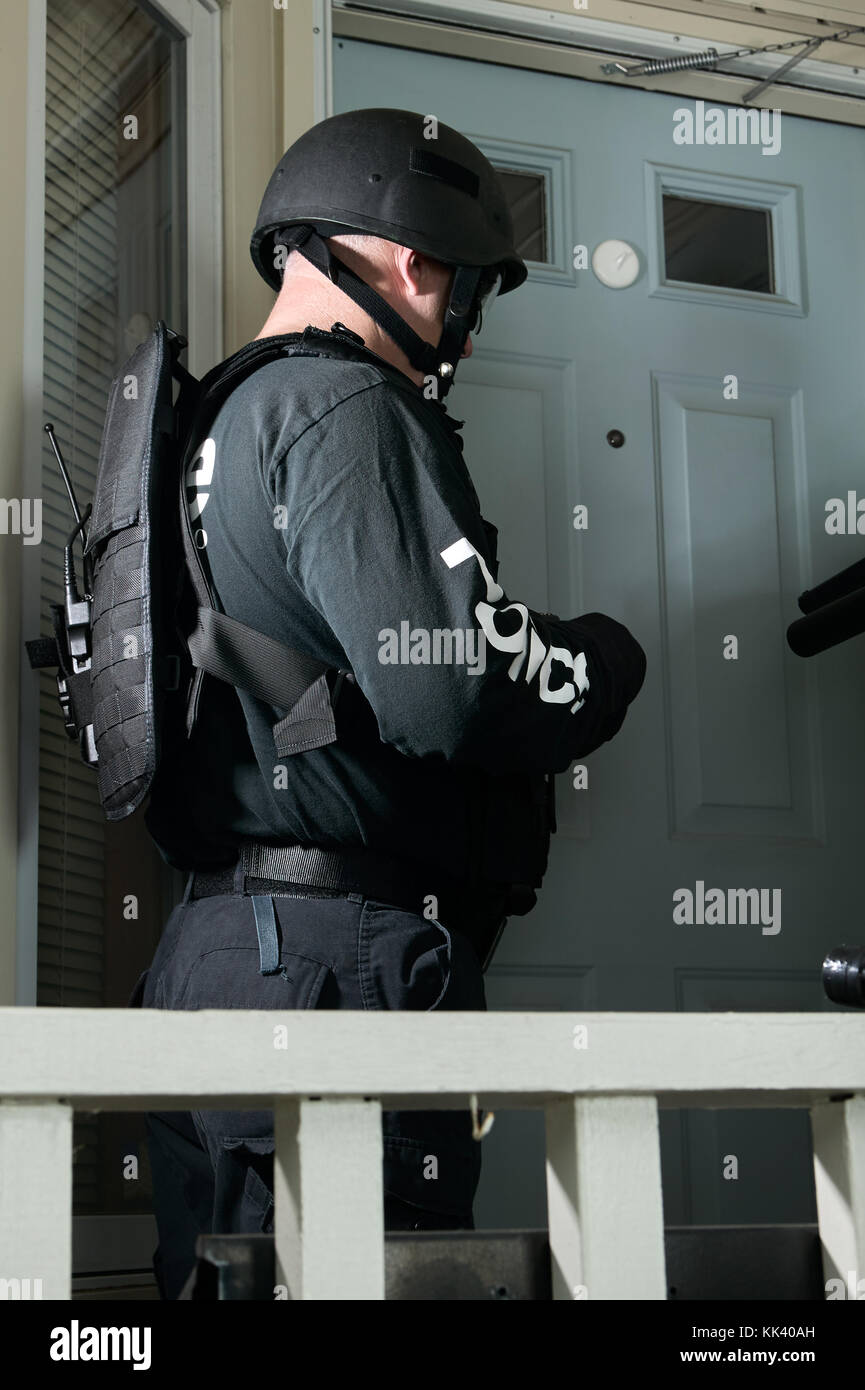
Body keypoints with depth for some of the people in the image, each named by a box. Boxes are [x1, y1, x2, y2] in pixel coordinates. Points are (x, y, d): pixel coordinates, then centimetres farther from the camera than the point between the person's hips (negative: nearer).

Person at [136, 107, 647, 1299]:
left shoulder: (218, 420, 21)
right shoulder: (350, 410, -9)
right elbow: (452, 685, -21)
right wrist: (609, 662, -2)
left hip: (208, 950, 10)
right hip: (341, 963, -10)